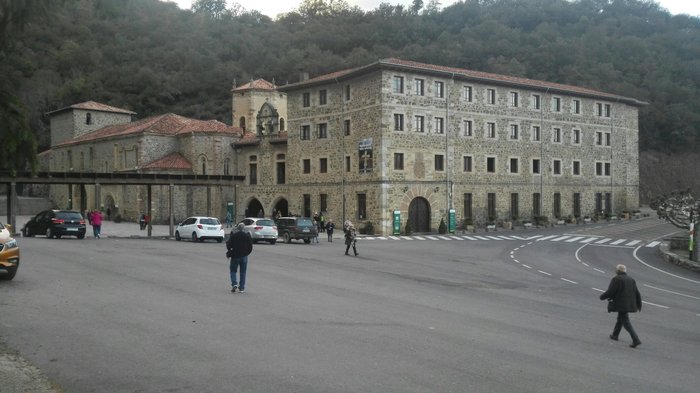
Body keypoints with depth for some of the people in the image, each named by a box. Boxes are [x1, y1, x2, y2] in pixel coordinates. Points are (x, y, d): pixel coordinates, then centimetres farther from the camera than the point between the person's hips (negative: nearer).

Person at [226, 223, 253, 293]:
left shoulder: (233, 234, -5)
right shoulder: (247, 235, 0)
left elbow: (229, 244, -8)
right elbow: (250, 247, 1)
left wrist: (229, 253, 6)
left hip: (235, 256, -2)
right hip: (244, 256, 2)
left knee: (233, 270, 10)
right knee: (243, 272, 8)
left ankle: (234, 284, -9)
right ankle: (241, 288, 8)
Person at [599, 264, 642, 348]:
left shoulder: (616, 279, -10)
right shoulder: (631, 280, 11)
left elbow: (610, 292, -14)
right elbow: (637, 294, 13)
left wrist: (602, 297, 2)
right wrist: (639, 305, 22)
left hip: (621, 305, -8)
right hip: (630, 304, 8)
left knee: (626, 321, -6)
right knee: (620, 319, 24)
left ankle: (636, 340, -14)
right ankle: (615, 335, 38)